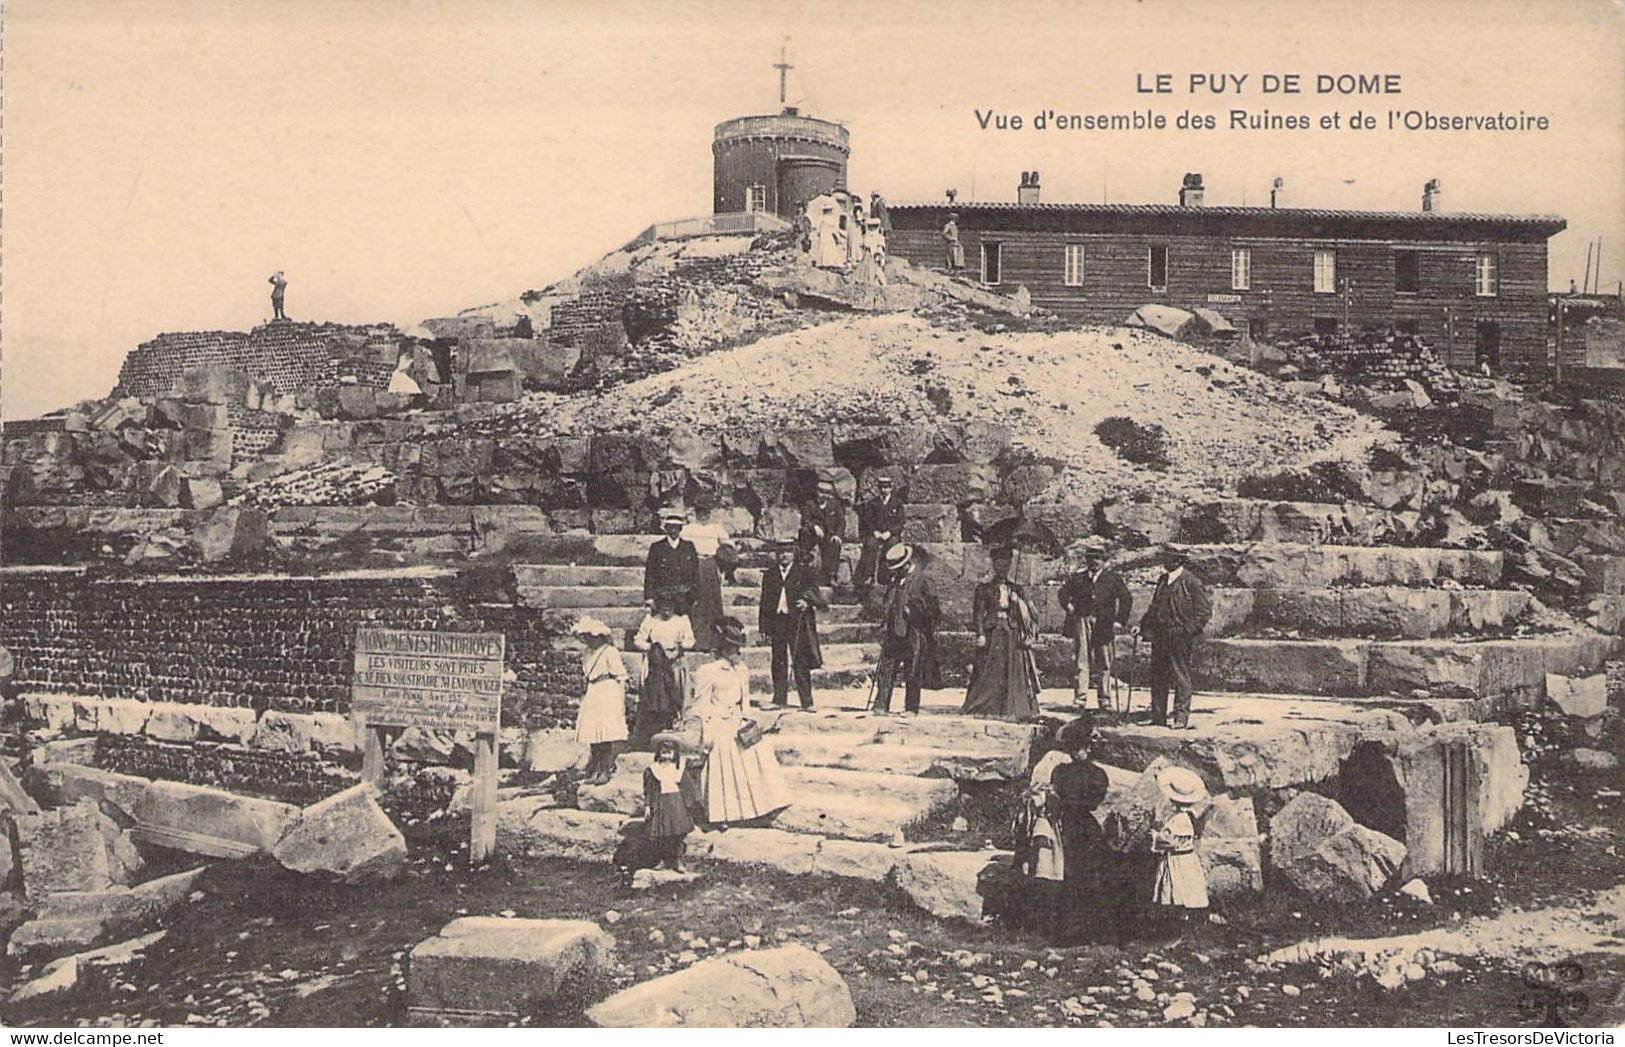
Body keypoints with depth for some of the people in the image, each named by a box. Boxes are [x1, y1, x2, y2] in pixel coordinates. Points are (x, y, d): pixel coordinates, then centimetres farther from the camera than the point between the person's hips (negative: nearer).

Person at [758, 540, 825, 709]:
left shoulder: (805, 571, 5)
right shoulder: (770, 574, 14)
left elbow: (813, 589, -6)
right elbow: (765, 601, 14)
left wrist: (807, 601, -29)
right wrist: (765, 627, 8)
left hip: (798, 622, -3)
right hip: (777, 621, 3)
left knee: (801, 663, -3)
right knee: (779, 663, 5)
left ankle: (807, 702, 0)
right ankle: (779, 700, 11)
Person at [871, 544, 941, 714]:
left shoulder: (922, 581, -4)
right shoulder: (894, 581, 15)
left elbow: (935, 610, -4)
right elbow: (885, 606, 25)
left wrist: (913, 612, -11)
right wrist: (884, 624, 13)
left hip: (913, 636, -5)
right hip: (893, 634, 6)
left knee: (912, 674, 1)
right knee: (886, 670, -1)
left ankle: (911, 709, 9)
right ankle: (881, 706, 0)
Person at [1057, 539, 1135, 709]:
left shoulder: (1113, 578, 6)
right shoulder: (1078, 578, 10)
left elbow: (1127, 599, 4)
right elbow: (1063, 592, 23)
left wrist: (1120, 620, -2)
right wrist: (1068, 606, 6)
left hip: (1104, 625, -1)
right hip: (1082, 622, 1)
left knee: (1103, 664, 6)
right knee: (1081, 661, -4)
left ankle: (1103, 700, 13)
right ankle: (1080, 698, -5)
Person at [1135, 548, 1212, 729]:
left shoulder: (1191, 582, -8)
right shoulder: (1162, 580, 15)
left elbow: (1205, 610, -8)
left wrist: (1188, 631, -13)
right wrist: (1142, 625, 15)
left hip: (1180, 637, -7)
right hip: (1160, 636, 7)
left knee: (1181, 677, -3)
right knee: (1158, 676, 8)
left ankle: (1182, 718, 1)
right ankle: (1158, 718, 14)